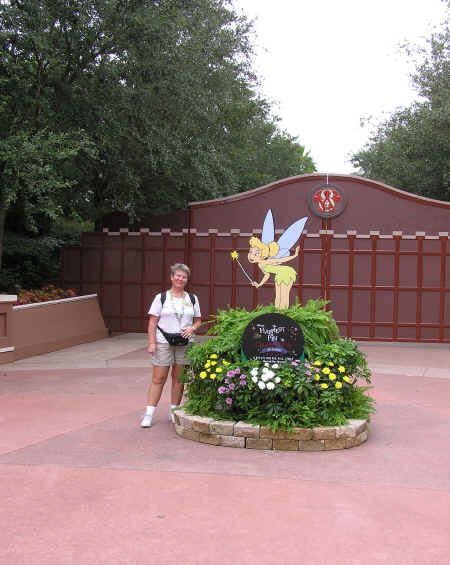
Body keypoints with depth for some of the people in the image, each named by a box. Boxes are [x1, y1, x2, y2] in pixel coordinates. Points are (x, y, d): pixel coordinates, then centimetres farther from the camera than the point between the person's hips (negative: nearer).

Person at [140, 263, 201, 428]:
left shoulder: (192, 299, 11)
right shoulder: (161, 298, 2)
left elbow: (198, 320, 16)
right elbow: (152, 322, -1)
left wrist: (192, 328, -6)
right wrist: (152, 343, -10)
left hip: (184, 344, 3)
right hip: (163, 344, -3)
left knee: (179, 378, 6)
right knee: (158, 378, -3)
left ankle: (173, 411, 18)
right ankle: (148, 414, 1)